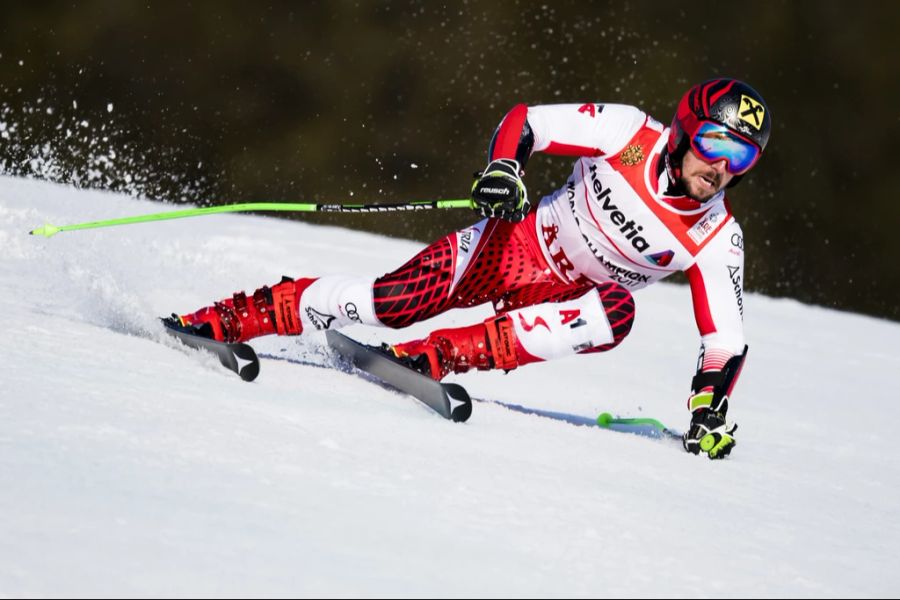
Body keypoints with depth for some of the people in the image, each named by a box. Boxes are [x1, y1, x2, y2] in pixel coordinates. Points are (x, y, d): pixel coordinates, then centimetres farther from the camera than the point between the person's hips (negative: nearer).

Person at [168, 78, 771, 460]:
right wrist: (501, 169, -34)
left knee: (617, 311, -34)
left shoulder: (717, 239, -12)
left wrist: (709, 411, -23)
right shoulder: (631, 133, -17)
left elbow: (727, 339, -8)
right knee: (393, 301, -21)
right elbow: (524, 121, -14)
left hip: (564, 297, 1)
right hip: (516, 242, -1)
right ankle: (222, 321, -8)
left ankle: (437, 357, -34)